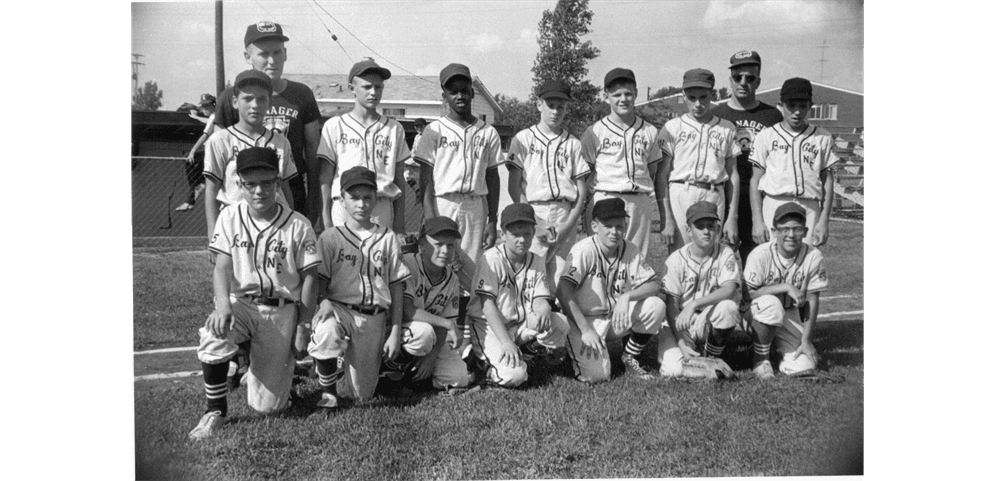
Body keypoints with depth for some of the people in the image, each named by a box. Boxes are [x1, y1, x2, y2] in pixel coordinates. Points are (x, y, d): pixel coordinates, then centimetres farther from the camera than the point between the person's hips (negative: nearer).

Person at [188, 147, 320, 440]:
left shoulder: (298, 226, -7)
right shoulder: (230, 217, 0)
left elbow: (309, 277, -3)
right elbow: (222, 266, -6)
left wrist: (303, 326, -3)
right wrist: (223, 303, -26)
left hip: (282, 310, -1)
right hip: (240, 303, 1)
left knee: (267, 405, -3)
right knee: (214, 336, -36)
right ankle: (216, 411, -12)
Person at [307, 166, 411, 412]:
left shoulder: (388, 238, 7)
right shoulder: (330, 237, 4)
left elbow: (396, 287, 7)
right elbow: (318, 283, 1)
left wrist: (395, 332, 3)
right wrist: (324, 305, -22)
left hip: (374, 317, 2)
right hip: (338, 308, -1)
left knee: (360, 394, 1)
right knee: (326, 332, -39)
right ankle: (328, 394, -14)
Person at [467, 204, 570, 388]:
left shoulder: (536, 262, 4)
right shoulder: (492, 259, -13)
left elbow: (540, 299, -2)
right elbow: (487, 304, -19)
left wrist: (543, 309, -29)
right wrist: (506, 341, -27)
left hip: (520, 325, 6)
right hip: (488, 326, -6)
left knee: (560, 323, -19)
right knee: (514, 375, -26)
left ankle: (525, 353, 3)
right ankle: (484, 362, 5)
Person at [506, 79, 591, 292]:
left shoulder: (573, 143, 13)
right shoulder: (523, 139, 9)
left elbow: (582, 190, 9)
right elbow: (513, 185, 3)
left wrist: (567, 226, -4)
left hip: (566, 216, 2)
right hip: (533, 215, -2)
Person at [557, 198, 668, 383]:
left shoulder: (630, 250, -3)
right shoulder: (584, 250, -18)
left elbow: (654, 284, -6)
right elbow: (562, 291, -26)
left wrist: (626, 296, -26)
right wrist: (585, 330, -31)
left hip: (617, 318, 5)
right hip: (584, 319, -5)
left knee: (656, 306, -19)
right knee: (596, 374, -24)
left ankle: (630, 358, 3)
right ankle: (577, 349, 12)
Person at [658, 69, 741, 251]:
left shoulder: (727, 129, 12)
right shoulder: (672, 127, 5)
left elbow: (733, 174, 12)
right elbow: (662, 176, 1)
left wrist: (732, 218, 5)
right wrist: (667, 219, -7)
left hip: (714, 196, 2)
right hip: (680, 193, -2)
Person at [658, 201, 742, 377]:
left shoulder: (725, 254, -7)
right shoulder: (677, 259, -9)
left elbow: (729, 289, -25)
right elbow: (672, 306, -10)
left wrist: (693, 305, -37)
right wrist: (682, 344, -20)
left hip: (711, 321, 1)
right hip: (681, 325, -1)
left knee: (728, 306, -32)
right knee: (673, 370, -24)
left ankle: (713, 359, -6)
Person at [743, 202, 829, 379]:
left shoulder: (813, 256, -14)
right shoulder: (761, 254, -20)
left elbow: (812, 300, -8)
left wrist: (806, 340, -10)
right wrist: (785, 287, -28)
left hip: (791, 315, 2)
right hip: (757, 310, -2)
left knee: (803, 367, -15)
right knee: (772, 304, -37)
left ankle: (779, 344, 21)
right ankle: (760, 358, -12)